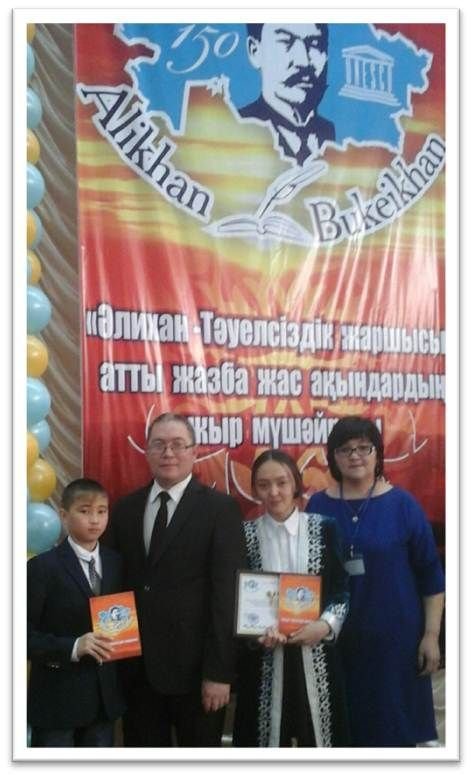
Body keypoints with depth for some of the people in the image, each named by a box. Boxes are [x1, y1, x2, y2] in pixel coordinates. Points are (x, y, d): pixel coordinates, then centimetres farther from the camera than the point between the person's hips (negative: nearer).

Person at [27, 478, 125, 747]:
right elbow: (27, 634, -13)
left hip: (106, 695, 5)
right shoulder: (43, 567, -10)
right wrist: (73, 647, -25)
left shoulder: (116, 563, 8)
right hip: (57, 698, -5)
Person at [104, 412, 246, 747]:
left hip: (193, 668, -4)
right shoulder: (126, 508, 10)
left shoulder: (221, 509, -5)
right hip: (136, 667, 4)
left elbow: (226, 593, -10)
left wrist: (219, 671, -15)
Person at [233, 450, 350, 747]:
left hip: (316, 657, 0)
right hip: (265, 659, 0)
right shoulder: (245, 534, 0)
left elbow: (342, 589, 4)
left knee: (318, 731, 7)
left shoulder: (324, 529, 2)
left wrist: (326, 624, -14)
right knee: (267, 733, 3)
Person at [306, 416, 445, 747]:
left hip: (394, 637, -2)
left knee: (392, 726, 3)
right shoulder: (319, 506, 2)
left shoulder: (402, 504, -4)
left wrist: (431, 635, -5)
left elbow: (431, 574, -2)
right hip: (335, 639, 2)